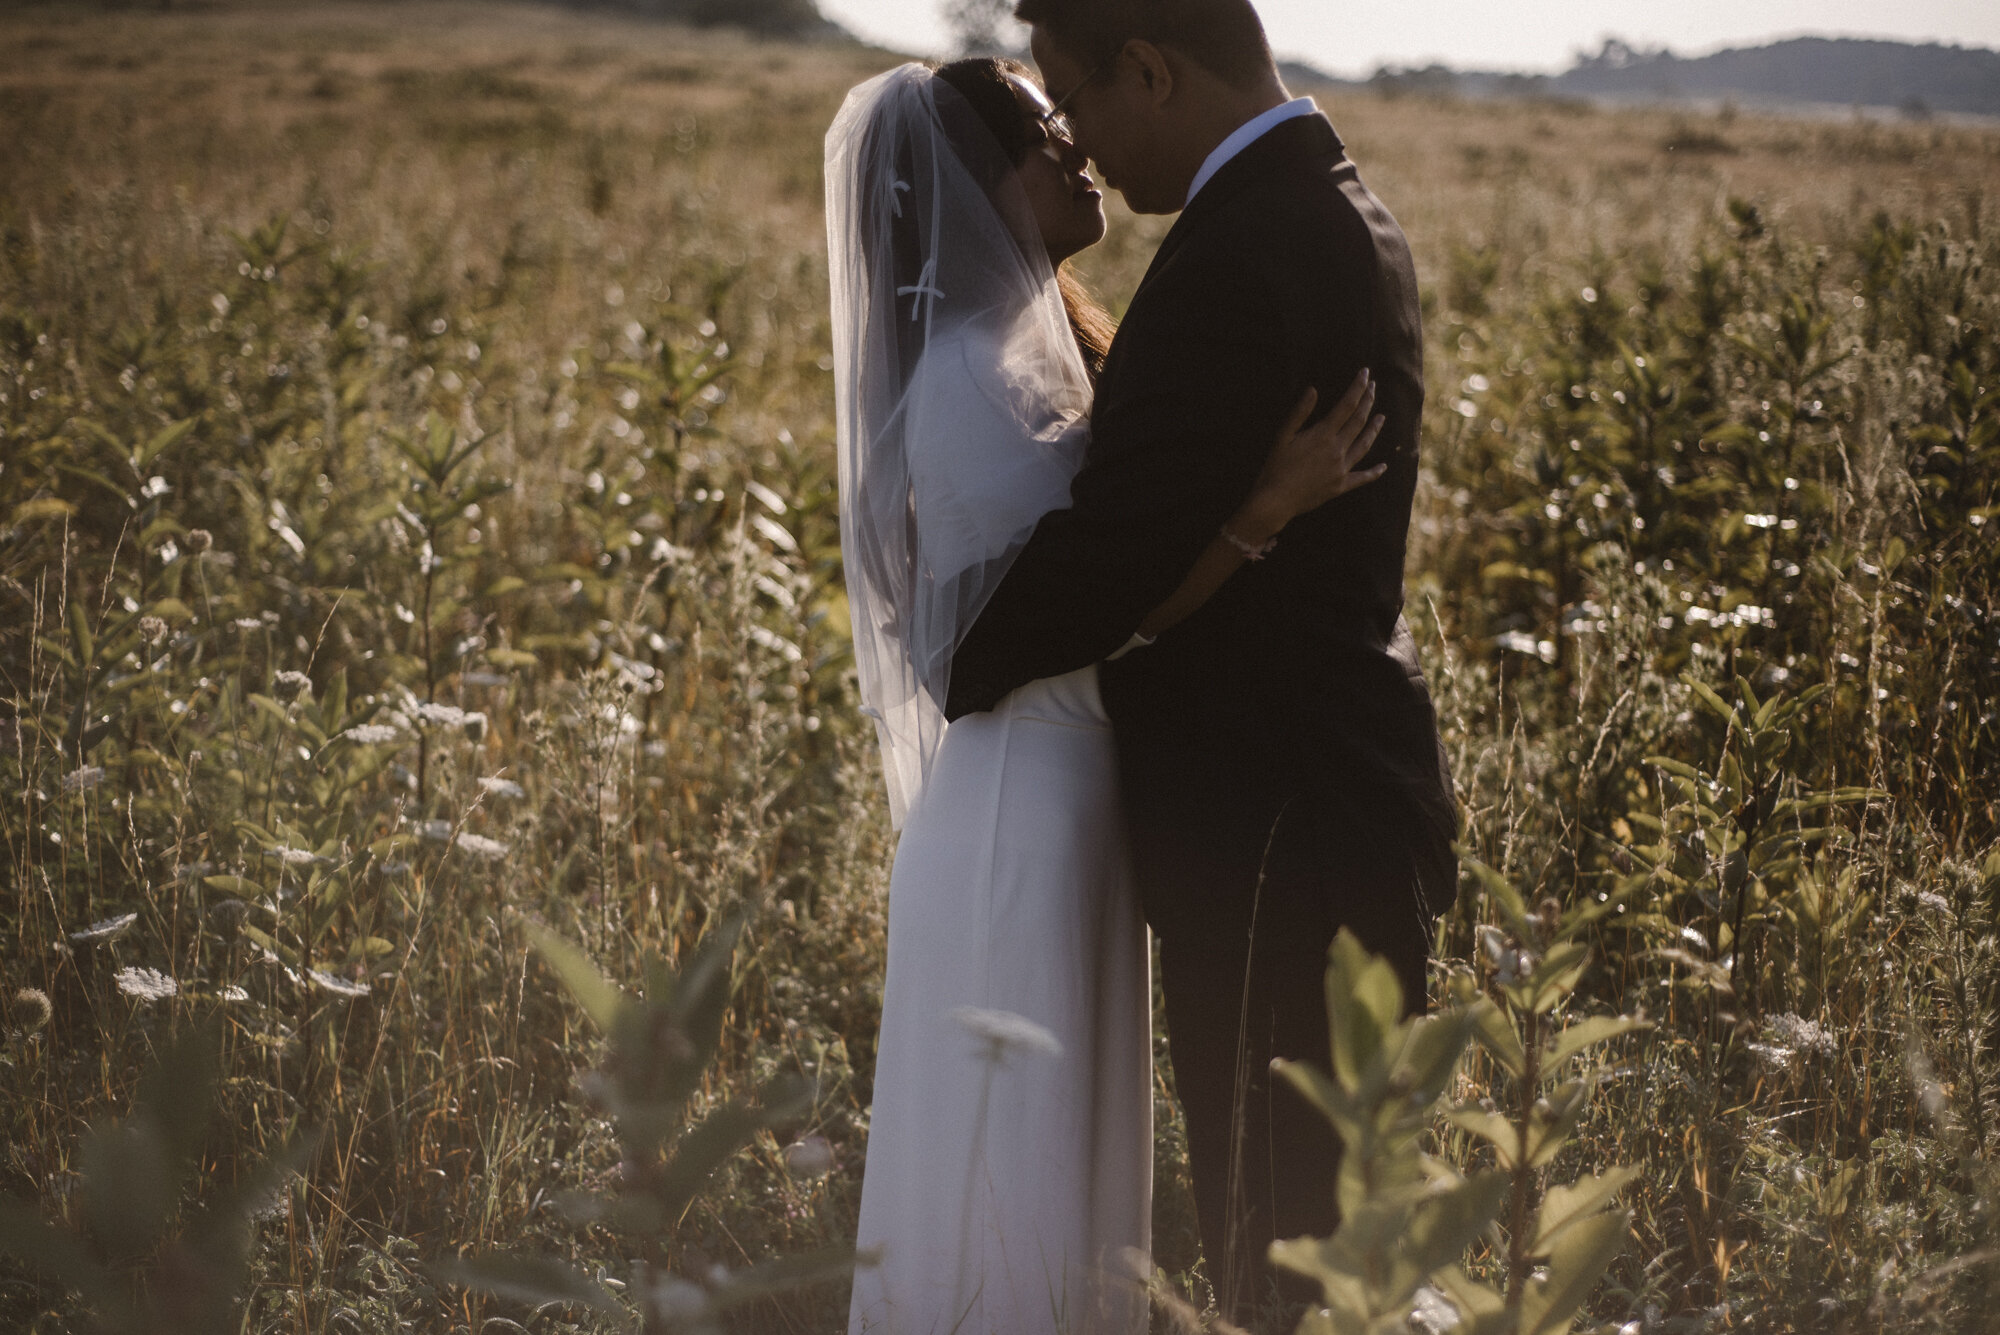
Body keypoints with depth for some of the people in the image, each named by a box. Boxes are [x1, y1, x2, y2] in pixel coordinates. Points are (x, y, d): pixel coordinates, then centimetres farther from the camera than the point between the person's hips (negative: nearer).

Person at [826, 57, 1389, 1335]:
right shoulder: (970, 380, -18)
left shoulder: (1032, 350, 11)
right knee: (1010, 1154, 2)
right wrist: (1268, 507, -28)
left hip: (1073, 802, 9)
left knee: (1067, 1140, 19)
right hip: (1025, 808, -9)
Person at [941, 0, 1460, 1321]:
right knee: (1333, 1223, 19)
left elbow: (1113, 541, -20)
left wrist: (961, 680, -4)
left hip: (1277, 831, -10)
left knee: (1285, 1253, 1)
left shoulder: (1242, 247, -21)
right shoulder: (1348, 210, 11)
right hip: (1350, 783, 10)